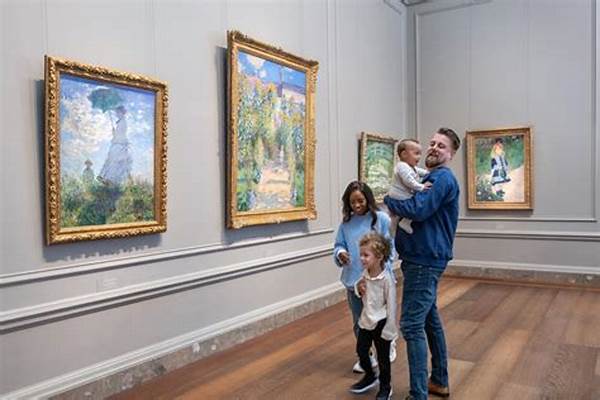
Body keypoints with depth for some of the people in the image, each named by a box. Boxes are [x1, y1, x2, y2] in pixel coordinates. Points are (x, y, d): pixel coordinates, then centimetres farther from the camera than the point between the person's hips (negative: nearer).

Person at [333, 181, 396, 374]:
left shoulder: (381, 219, -7)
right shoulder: (346, 222, 4)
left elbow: (389, 246, -6)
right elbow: (339, 245, 8)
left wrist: (381, 269, -17)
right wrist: (340, 253, -15)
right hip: (354, 280, 4)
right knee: (358, 322, 13)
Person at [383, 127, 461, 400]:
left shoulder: (443, 178, -13)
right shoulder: (430, 178, 19)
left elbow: (417, 210, -24)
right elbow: (414, 208, 20)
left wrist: (388, 200, -9)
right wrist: (394, 204, 1)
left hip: (425, 261, -11)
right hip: (423, 258, 11)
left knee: (412, 325, -11)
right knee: (429, 319, 18)